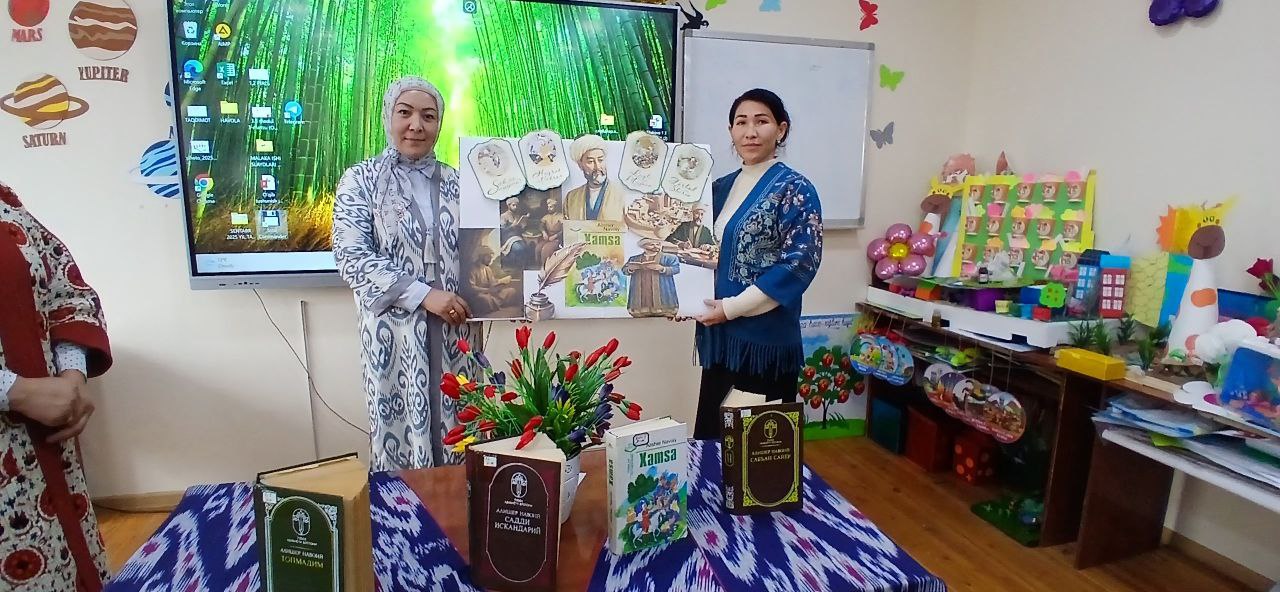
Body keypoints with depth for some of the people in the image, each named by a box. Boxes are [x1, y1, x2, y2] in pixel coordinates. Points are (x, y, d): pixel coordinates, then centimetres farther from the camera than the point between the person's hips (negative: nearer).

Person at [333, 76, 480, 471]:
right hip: (395, 329, -3)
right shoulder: (361, 180, -1)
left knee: (456, 429, 8)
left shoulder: (454, 182, 9)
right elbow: (351, 256, -10)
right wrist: (423, 295, -18)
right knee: (401, 431, 5)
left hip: (455, 329, 3)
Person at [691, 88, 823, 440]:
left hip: (766, 338, -6)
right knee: (709, 435, 14)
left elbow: (801, 263, -16)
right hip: (719, 335, 6)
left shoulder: (794, 189, -8)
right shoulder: (721, 188, 11)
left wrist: (732, 307, -16)